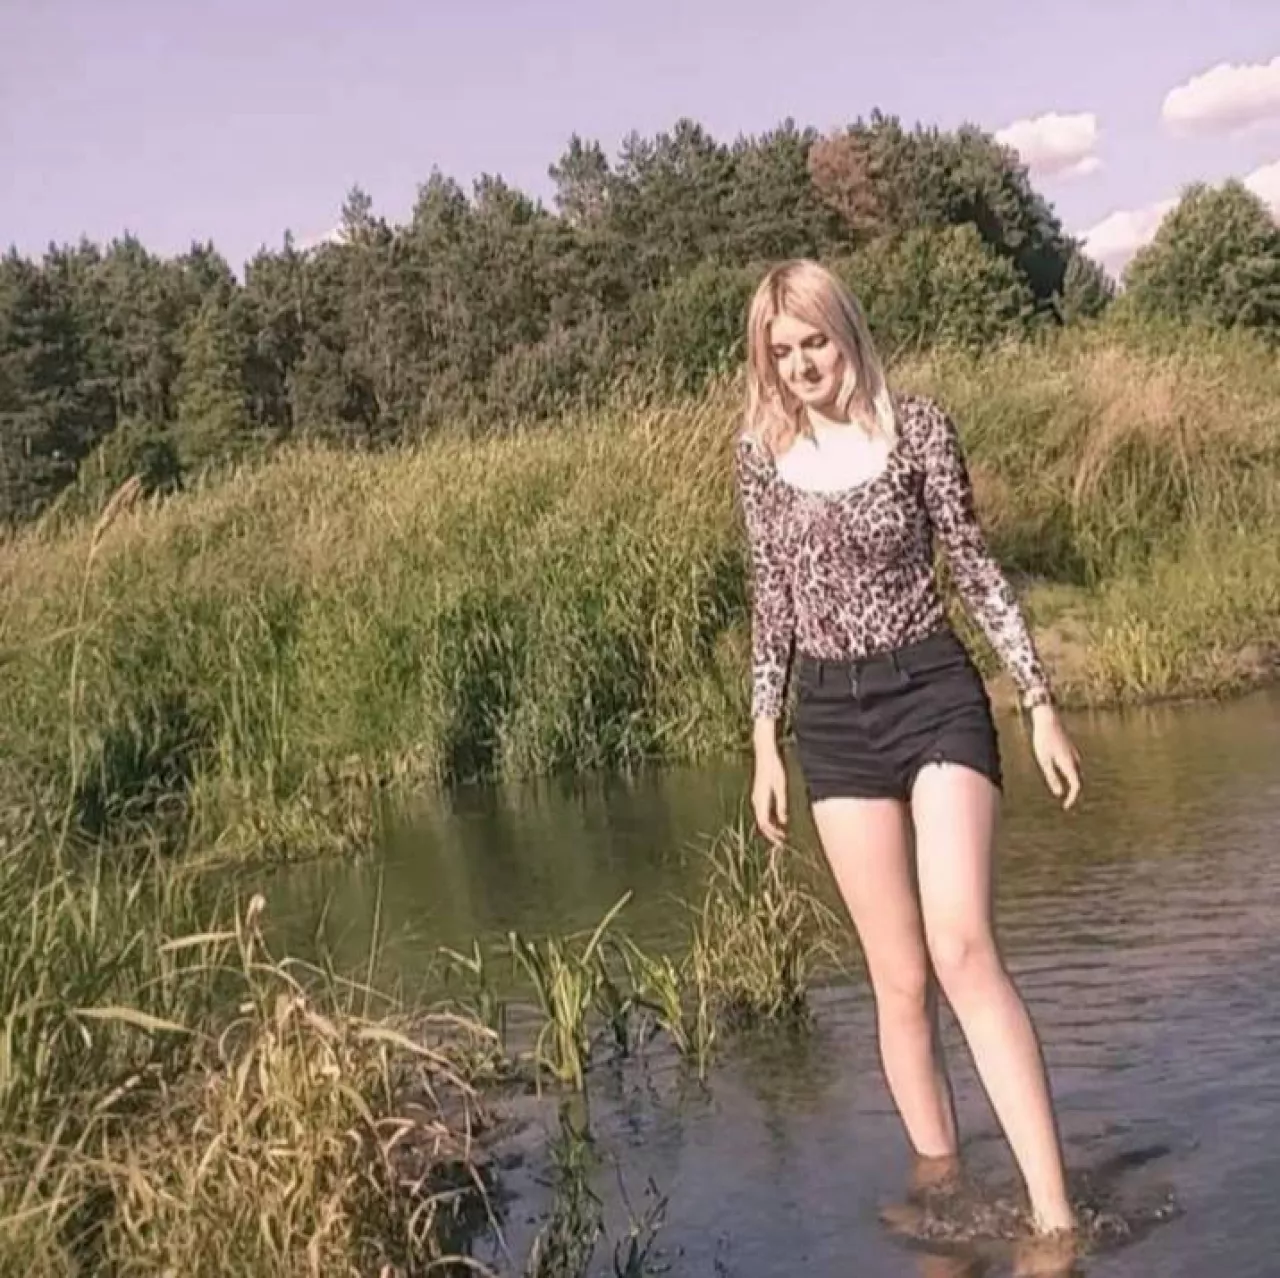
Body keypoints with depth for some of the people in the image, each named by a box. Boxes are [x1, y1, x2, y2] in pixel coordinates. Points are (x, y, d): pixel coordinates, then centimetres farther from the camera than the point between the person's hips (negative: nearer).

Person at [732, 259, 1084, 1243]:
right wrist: (766, 742, 9)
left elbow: (976, 568, 0)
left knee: (963, 949, -17)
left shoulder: (917, 427, -3)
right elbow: (771, 603, 11)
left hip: (934, 693, -3)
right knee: (900, 978, 3)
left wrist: (1043, 705, -1)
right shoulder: (761, 455, 5)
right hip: (833, 719, 3)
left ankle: (1054, 1214, -15)